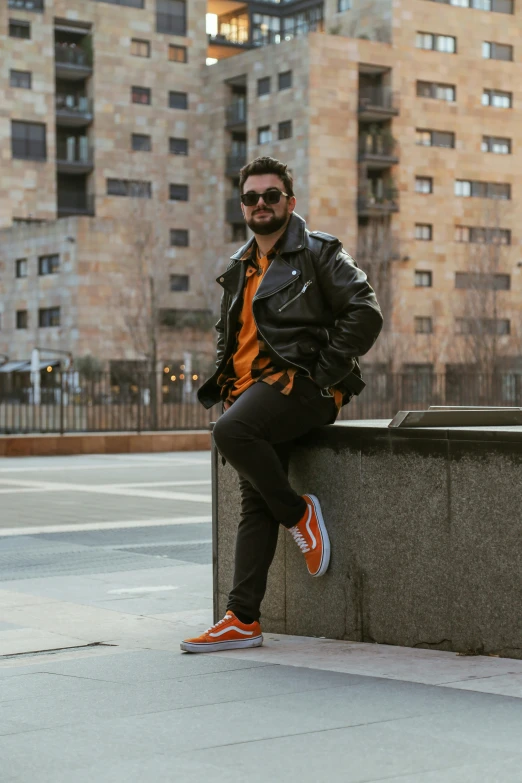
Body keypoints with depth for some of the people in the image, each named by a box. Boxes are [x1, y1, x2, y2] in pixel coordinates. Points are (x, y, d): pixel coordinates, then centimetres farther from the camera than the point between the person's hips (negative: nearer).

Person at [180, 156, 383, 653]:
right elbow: (227, 333, 35)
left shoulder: (317, 253, 1)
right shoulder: (241, 268, 22)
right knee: (255, 503, -1)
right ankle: (243, 620, -4)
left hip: (300, 385, -7)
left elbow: (364, 313, -9)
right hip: (253, 388, 7)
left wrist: (324, 374, -13)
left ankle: (298, 513, -11)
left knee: (231, 430, -32)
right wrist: (224, 382, 18)